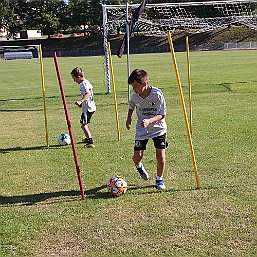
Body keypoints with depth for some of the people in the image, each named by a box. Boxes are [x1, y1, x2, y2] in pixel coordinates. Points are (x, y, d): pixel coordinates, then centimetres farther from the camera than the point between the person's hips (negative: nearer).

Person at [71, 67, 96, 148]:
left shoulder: (83, 84, -16)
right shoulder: (86, 82, 15)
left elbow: (88, 93, -32)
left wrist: (81, 101, -41)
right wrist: (82, 103, 29)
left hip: (87, 108, -11)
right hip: (91, 107, 11)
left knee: (84, 125, -16)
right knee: (86, 124, 28)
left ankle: (90, 142, -26)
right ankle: (88, 138, 47)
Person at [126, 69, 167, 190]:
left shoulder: (157, 94, -22)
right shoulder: (134, 95, -11)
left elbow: (162, 115, -18)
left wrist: (149, 121, -34)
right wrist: (129, 118, 3)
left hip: (158, 129, -2)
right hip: (141, 130, 2)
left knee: (160, 155, -13)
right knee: (137, 156, -7)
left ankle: (159, 179, 14)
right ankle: (139, 167, 31)